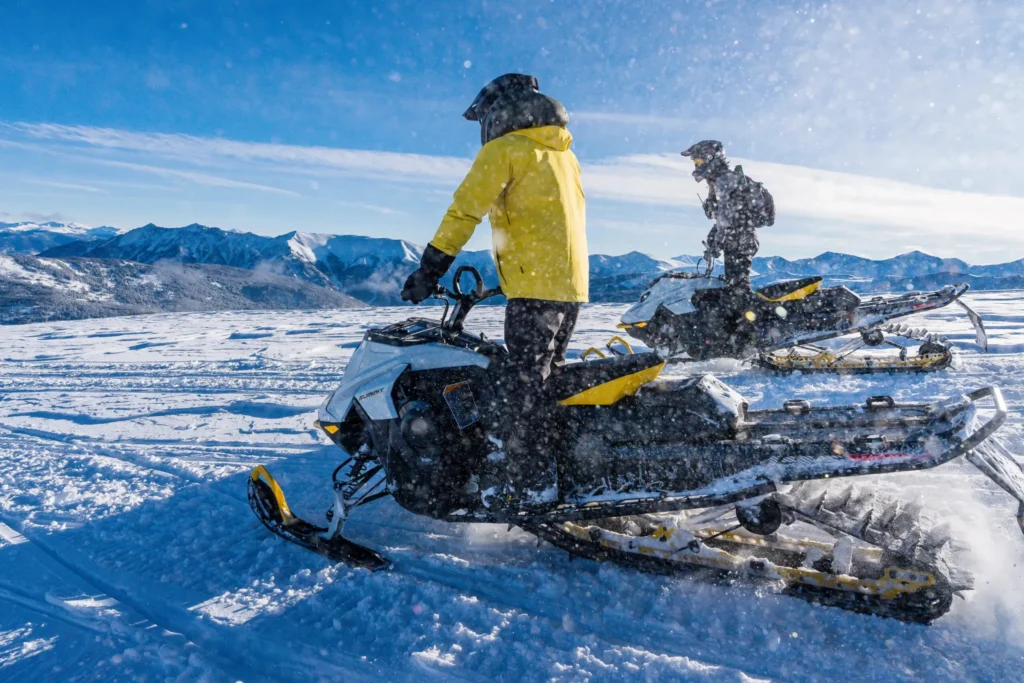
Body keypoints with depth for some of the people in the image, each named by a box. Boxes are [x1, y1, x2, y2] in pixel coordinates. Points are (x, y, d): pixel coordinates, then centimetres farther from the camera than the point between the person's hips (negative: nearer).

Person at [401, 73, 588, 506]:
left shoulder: (504, 150, -1)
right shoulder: (564, 154, 24)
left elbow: (464, 212, -8)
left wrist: (428, 272, -6)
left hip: (535, 287, -9)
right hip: (574, 286, 9)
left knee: (516, 389, -7)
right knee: (546, 379, 17)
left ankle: (533, 486, -6)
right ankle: (562, 466, 21)